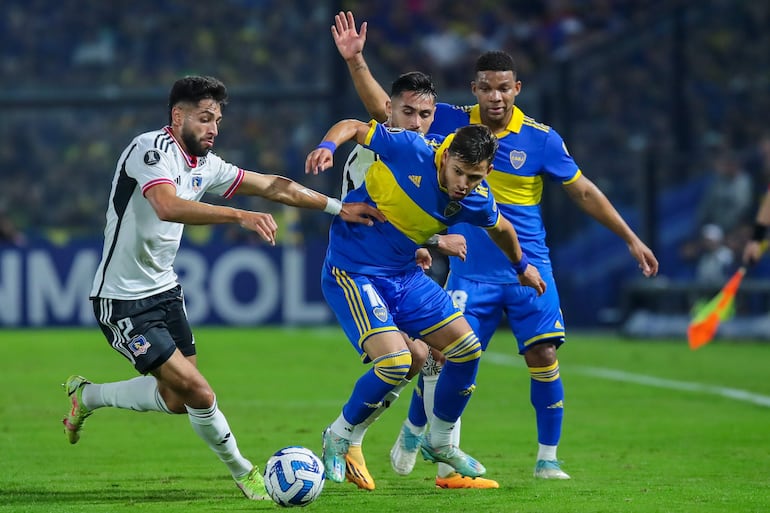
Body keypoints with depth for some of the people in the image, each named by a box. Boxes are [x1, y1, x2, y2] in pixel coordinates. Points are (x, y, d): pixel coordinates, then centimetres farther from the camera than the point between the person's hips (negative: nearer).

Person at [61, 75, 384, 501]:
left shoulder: (204, 165, 6)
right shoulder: (151, 150, -21)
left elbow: (273, 186, 14)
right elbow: (168, 207, -40)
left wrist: (337, 207, 11)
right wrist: (241, 217, -49)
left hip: (163, 290, 9)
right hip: (123, 301, -9)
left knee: (175, 399, 13)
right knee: (197, 393, -13)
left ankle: (86, 396, 35)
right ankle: (242, 472, 8)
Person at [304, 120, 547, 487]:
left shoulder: (477, 201, -7)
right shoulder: (411, 150, -23)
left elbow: (500, 228, 17)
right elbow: (353, 127, -12)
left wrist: (521, 267, 33)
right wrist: (328, 147, -33)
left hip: (405, 275, 7)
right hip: (352, 272, -7)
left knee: (467, 350, 4)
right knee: (395, 362, -22)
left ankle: (439, 443, 26)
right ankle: (338, 438, 3)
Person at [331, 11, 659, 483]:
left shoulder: (541, 140, -4)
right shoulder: (453, 123, -2)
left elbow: (583, 192, 6)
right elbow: (383, 108, 1)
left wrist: (630, 238, 6)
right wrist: (356, 61, -11)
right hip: (471, 271, 0)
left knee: (544, 357, -11)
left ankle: (548, 459, 3)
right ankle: (413, 431, 26)